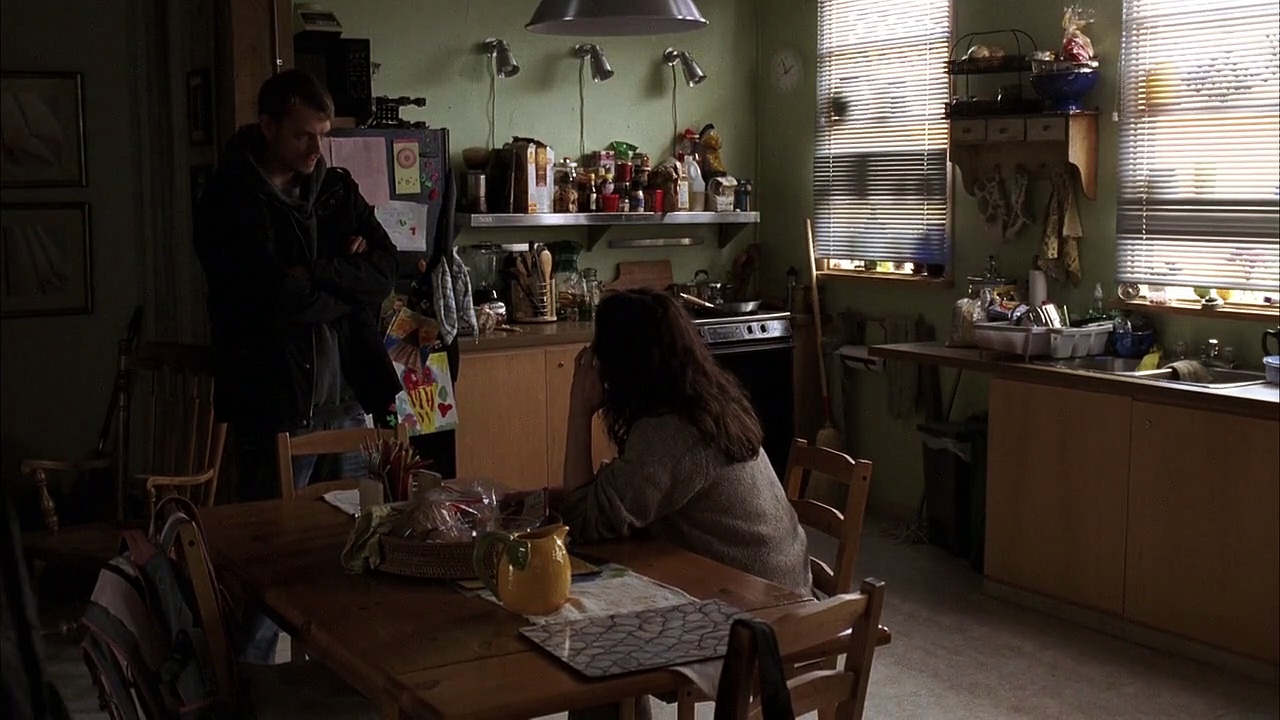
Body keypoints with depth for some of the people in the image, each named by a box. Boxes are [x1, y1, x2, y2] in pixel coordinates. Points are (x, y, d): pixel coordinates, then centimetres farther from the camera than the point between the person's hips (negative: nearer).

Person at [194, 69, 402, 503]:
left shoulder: (338, 190, 10)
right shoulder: (230, 203, -7)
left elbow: (385, 271, -1)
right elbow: (277, 303, -18)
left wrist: (315, 273, -15)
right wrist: (349, 281, -5)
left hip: (345, 401, 5)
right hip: (272, 407, -5)